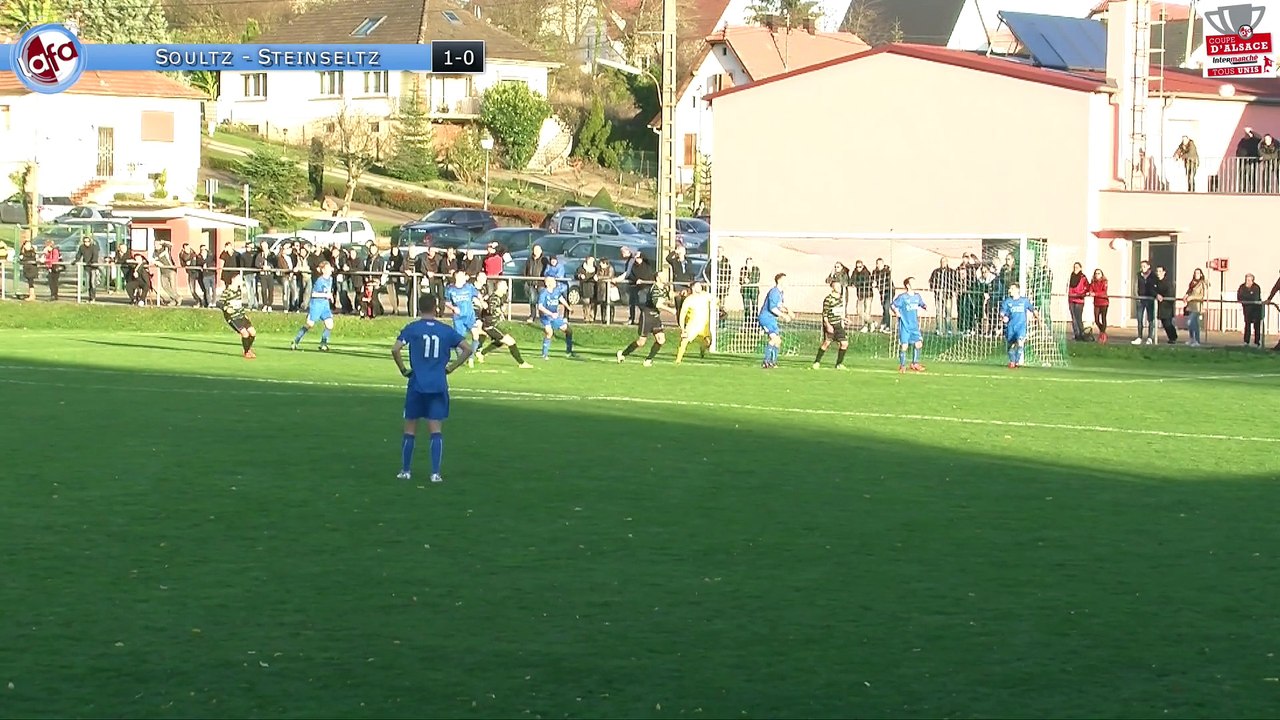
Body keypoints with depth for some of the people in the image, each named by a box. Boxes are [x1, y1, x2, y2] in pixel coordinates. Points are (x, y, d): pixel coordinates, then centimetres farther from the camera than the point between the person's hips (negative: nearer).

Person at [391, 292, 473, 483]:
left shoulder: (411, 328, -1)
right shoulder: (446, 330, 5)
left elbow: (395, 349, -13)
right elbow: (467, 349, 2)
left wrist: (403, 369, 0)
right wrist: (451, 367, 7)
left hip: (417, 385, -1)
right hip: (439, 386, 1)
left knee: (410, 430, 10)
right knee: (436, 431, 1)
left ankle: (405, 471, 15)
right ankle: (435, 473, -6)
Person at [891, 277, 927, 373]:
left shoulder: (917, 296, 7)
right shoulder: (902, 297, -9)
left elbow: (921, 304, 20)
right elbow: (893, 305, -8)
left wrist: (925, 307, -2)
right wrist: (896, 312, -26)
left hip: (914, 325, 5)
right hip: (904, 325, -5)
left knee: (918, 343, -1)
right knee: (904, 345, -4)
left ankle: (915, 363, 15)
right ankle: (902, 365, 10)